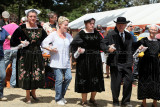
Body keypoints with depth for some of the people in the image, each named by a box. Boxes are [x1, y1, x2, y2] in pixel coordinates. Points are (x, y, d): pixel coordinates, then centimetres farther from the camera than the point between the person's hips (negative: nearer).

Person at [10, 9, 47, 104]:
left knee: (38, 75, 1)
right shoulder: (22, 28, -4)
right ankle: (28, 96, 19)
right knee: (26, 75, 2)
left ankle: (33, 92, 27)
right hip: (25, 55, -3)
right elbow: (13, 41, 0)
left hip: (37, 55, 3)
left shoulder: (40, 29, 6)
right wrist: (21, 42, -12)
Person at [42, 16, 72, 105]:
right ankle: (58, 99, 10)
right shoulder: (53, 34, 0)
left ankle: (62, 95, 21)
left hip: (66, 62, 5)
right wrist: (51, 49, -18)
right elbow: (44, 43, -4)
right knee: (59, 79, -6)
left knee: (68, 77, -1)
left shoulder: (68, 36, 15)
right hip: (56, 61, -5)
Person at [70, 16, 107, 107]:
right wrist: (77, 51, -22)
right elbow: (73, 45, -6)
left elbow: (102, 44, 2)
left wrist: (108, 48, -15)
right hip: (84, 61, -4)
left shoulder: (97, 33, 8)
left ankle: (92, 98, 28)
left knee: (96, 80, 8)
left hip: (96, 60, 4)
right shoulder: (81, 34, -4)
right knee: (84, 80, 2)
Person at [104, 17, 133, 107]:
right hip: (116, 63, -4)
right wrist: (109, 49, -23)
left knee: (129, 82, 1)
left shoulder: (129, 36, 15)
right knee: (116, 83, 2)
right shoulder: (111, 35, 0)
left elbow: (131, 48, 20)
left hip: (127, 63, 4)